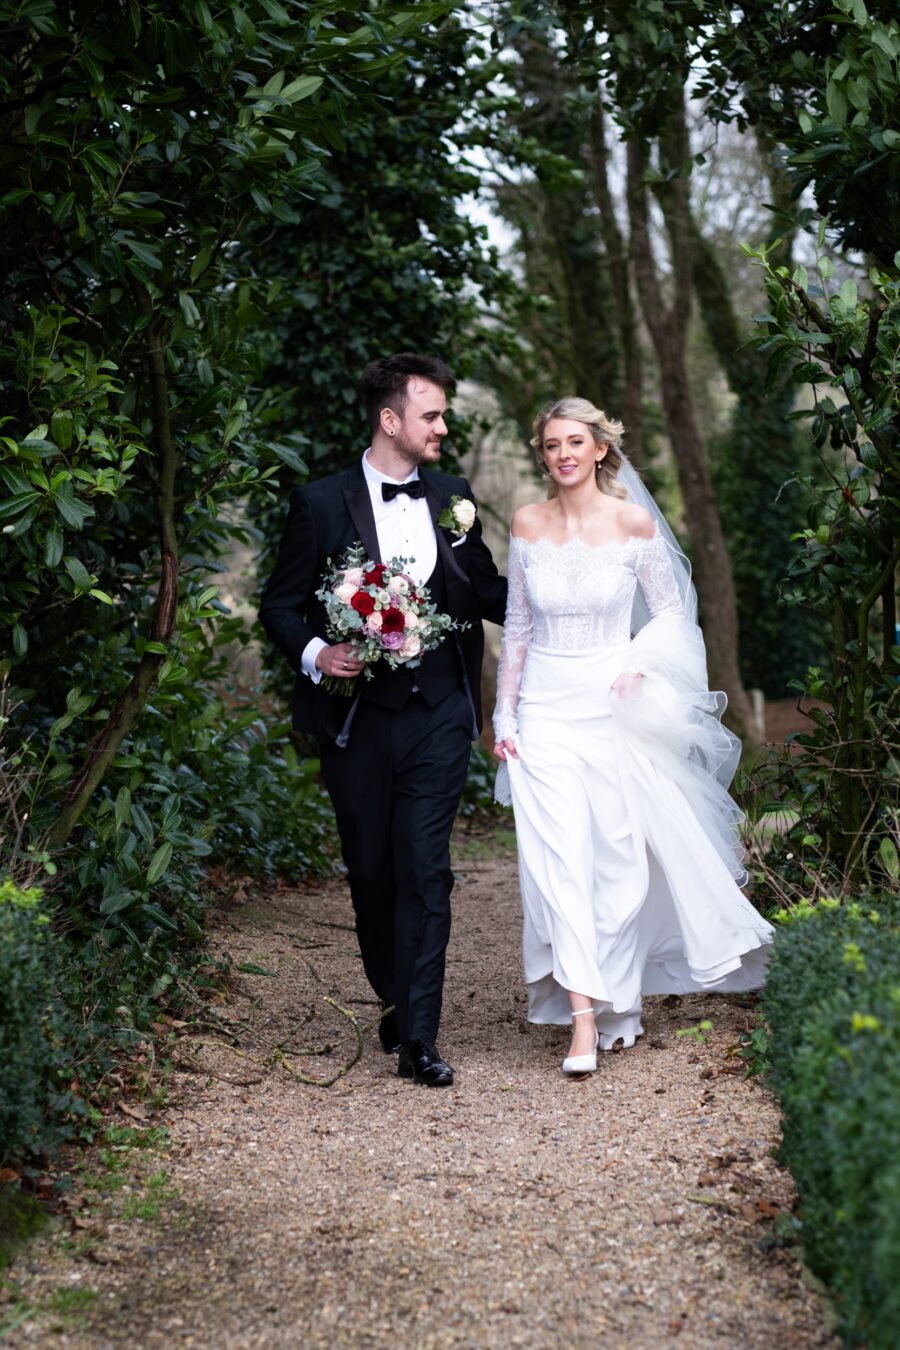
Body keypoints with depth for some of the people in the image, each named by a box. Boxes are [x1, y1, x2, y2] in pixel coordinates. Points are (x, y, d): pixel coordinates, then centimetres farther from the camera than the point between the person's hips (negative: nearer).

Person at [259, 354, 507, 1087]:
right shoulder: (322, 502, -1)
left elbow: (492, 598, 13)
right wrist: (315, 654, -16)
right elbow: (281, 605, 2)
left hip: (438, 716, 1)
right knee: (371, 873, 11)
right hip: (357, 717, 0)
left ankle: (419, 1036, -5)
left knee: (426, 871, -7)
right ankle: (395, 1000, 32)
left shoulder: (454, 499, 7)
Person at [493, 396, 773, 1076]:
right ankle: (584, 1016, -11)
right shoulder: (528, 525, 4)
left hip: (613, 707, -1)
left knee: (617, 855, 4)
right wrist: (505, 714, 6)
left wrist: (638, 662, -13)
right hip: (546, 707, 1)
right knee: (559, 854, -9)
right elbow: (517, 626, 9)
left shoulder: (634, 522, -3)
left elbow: (671, 612, 5)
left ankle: (615, 996, 24)